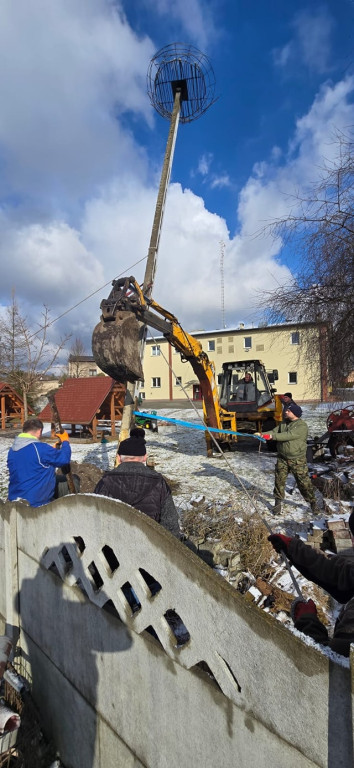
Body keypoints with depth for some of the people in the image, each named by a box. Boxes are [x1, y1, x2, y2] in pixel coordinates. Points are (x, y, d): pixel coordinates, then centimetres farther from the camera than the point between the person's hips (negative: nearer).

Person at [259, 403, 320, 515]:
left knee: (304, 482, 4)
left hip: (297, 460, -5)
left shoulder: (302, 426, -15)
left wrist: (272, 436, -31)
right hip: (282, 458, 5)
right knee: (279, 480, 6)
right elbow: (274, 431, -2)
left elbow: (289, 435, -27)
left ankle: (313, 503, 25)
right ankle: (278, 503, 21)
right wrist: (262, 434, -21)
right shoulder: (283, 424, 8)